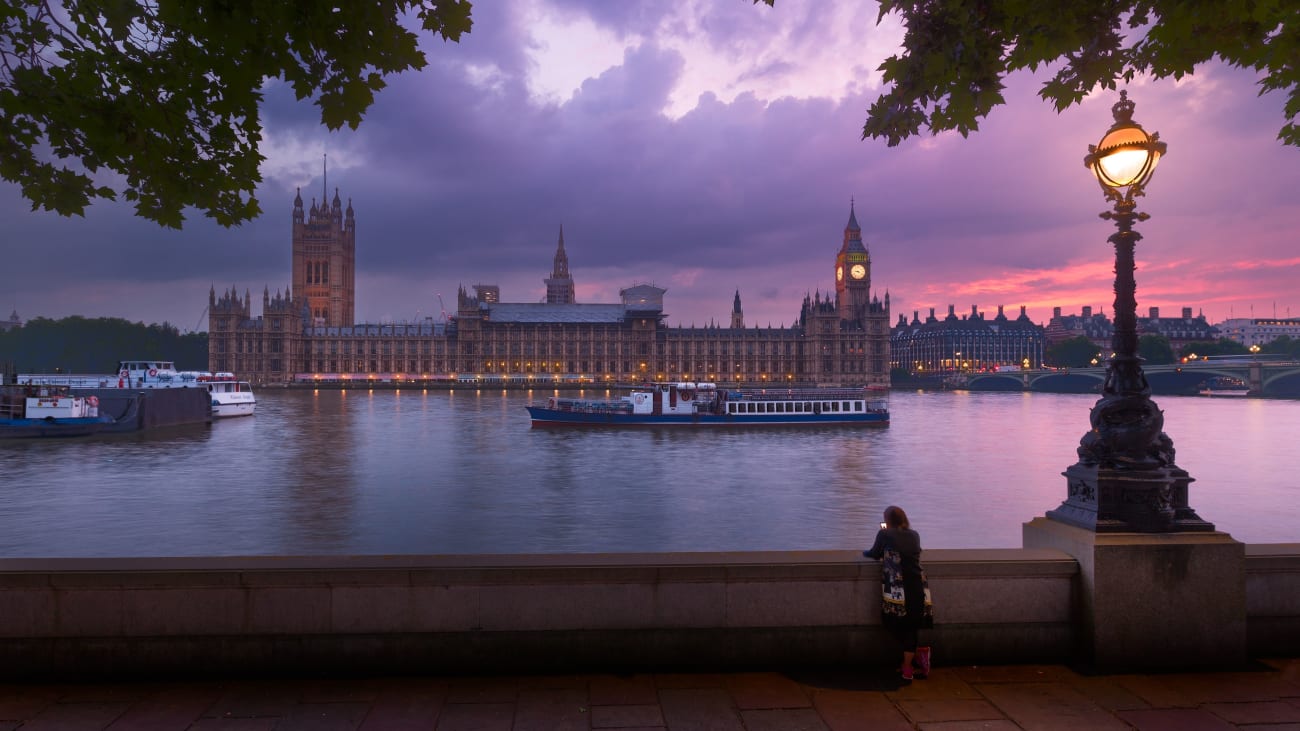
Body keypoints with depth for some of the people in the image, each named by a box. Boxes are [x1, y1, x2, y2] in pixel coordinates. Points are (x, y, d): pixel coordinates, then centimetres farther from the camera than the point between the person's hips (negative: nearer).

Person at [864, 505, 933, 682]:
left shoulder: (884, 534, 5)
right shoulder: (914, 535, 17)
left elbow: (874, 554, 17)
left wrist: (864, 552, 38)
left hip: (897, 590, -4)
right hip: (917, 588, 4)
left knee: (894, 624, 11)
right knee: (911, 627, 11)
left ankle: (917, 655, 3)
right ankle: (908, 669, 7)